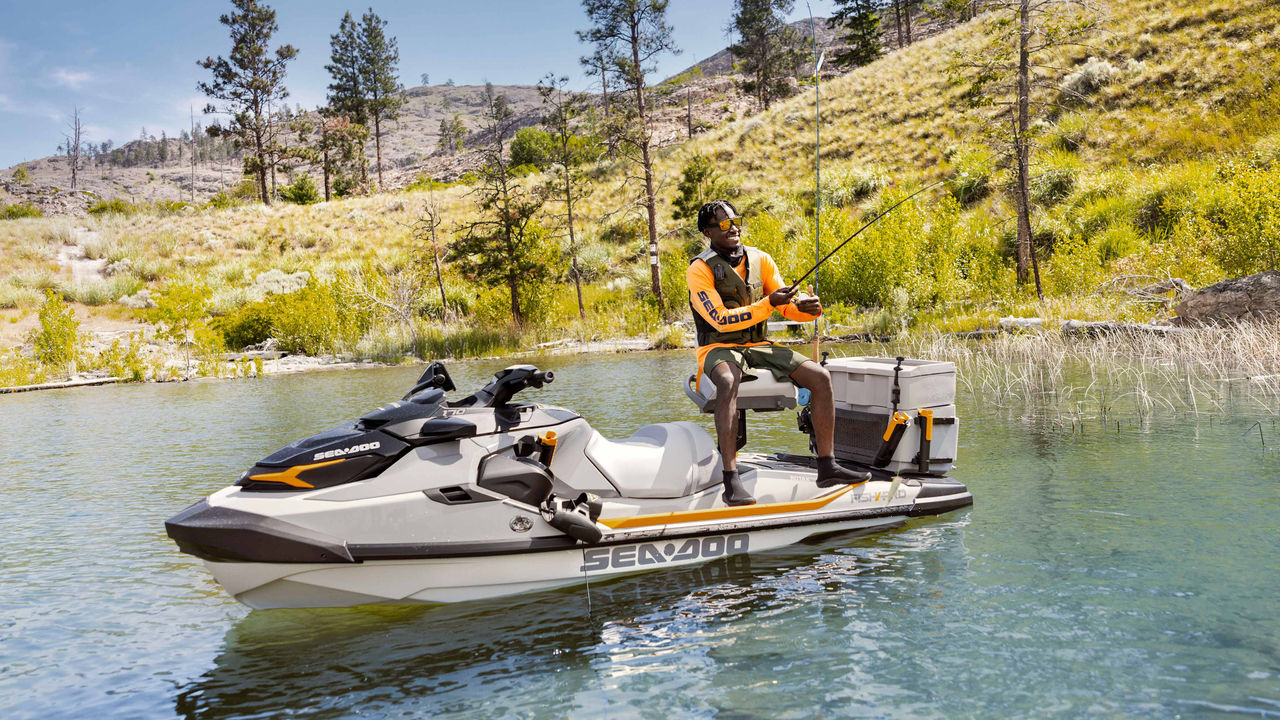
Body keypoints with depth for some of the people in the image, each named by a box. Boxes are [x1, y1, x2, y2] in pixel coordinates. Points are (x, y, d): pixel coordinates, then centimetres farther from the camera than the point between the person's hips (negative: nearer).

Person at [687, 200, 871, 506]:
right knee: (728, 383, -40)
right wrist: (768, 304, -28)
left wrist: (808, 308, -16)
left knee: (820, 376, -11)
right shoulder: (700, 269, -9)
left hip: (758, 346, 6)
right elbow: (720, 320, -20)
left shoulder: (759, 259, 8)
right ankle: (731, 481, -41)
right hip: (718, 349, -6)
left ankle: (827, 467, -4)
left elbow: (787, 305, 8)